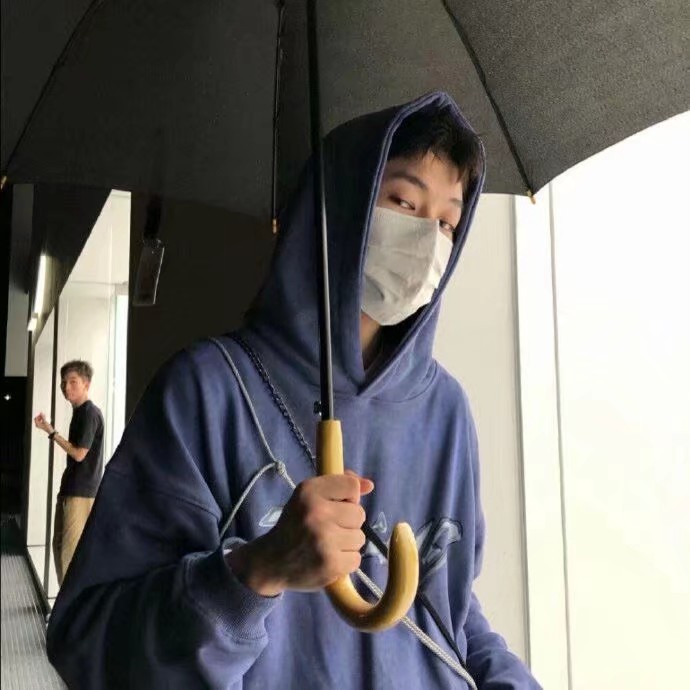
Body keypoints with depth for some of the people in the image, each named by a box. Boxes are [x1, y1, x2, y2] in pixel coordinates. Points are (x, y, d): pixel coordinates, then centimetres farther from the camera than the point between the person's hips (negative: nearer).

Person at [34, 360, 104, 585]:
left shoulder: (90, 413, -13)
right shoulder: (80, 412, 15)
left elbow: (79, 453, -16)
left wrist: (51, 432, -11)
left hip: (81, 492, -10)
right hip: (70, 490, 10)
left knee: (72, 551, -9)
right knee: (60, 545, 14)